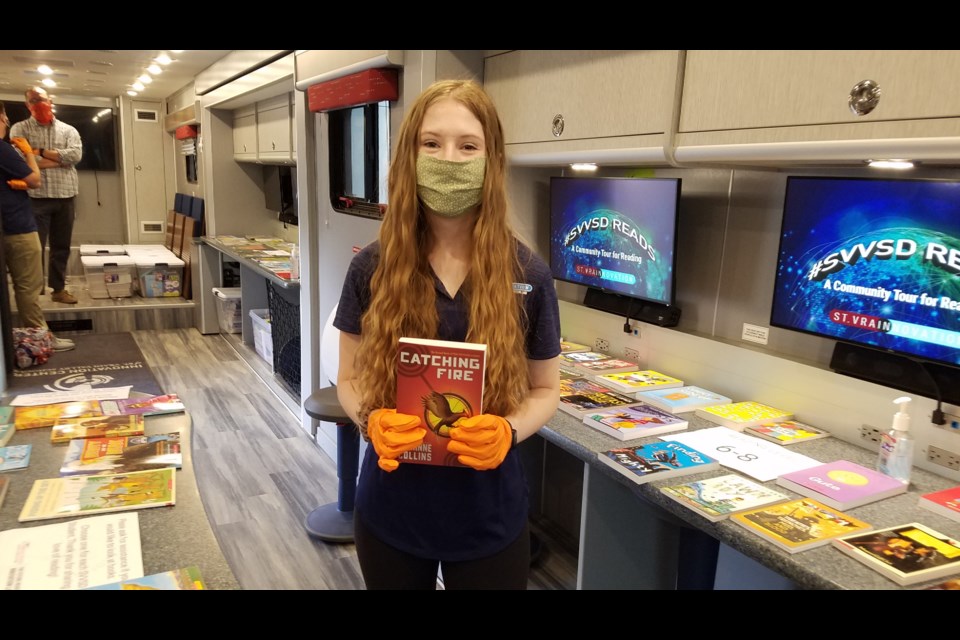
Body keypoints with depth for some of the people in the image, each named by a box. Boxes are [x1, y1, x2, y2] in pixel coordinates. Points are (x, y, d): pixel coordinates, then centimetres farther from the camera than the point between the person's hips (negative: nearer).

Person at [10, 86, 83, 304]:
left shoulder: (68, 130, 11)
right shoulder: (20, 129, 4)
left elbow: (76, 155, -7)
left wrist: (41, 152, -8)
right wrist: (60, 159, -8)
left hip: (64, 195, 3)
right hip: (36, 196, -3)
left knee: (61, 246, 10)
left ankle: (59, 288, 21)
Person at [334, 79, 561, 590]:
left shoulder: (527, 275, -10)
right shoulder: (373, 268, -8)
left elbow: (545, 389, 1)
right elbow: (349, 379, 2)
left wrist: (509, 431, -19)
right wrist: (371, 422, -19)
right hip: (389, 511, 1)